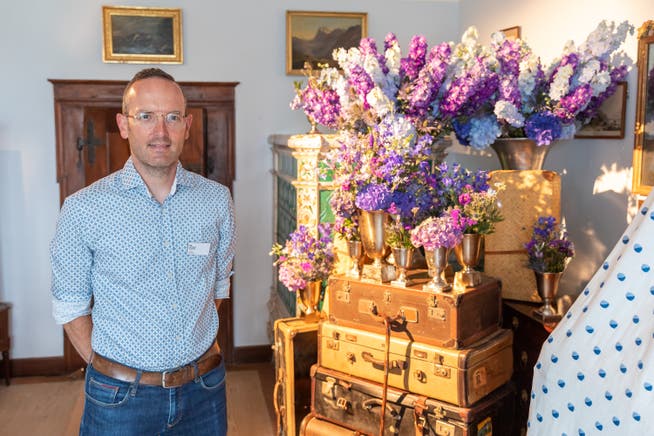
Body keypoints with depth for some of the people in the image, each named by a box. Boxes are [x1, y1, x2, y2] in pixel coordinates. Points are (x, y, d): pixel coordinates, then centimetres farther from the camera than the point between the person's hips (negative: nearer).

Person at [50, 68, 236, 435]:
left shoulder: (217, 200, -3)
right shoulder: (83, 209, -11)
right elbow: (70, 308, -2)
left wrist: (195, 347, 5)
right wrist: (111, 372, -5)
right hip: (120, 398, -2)